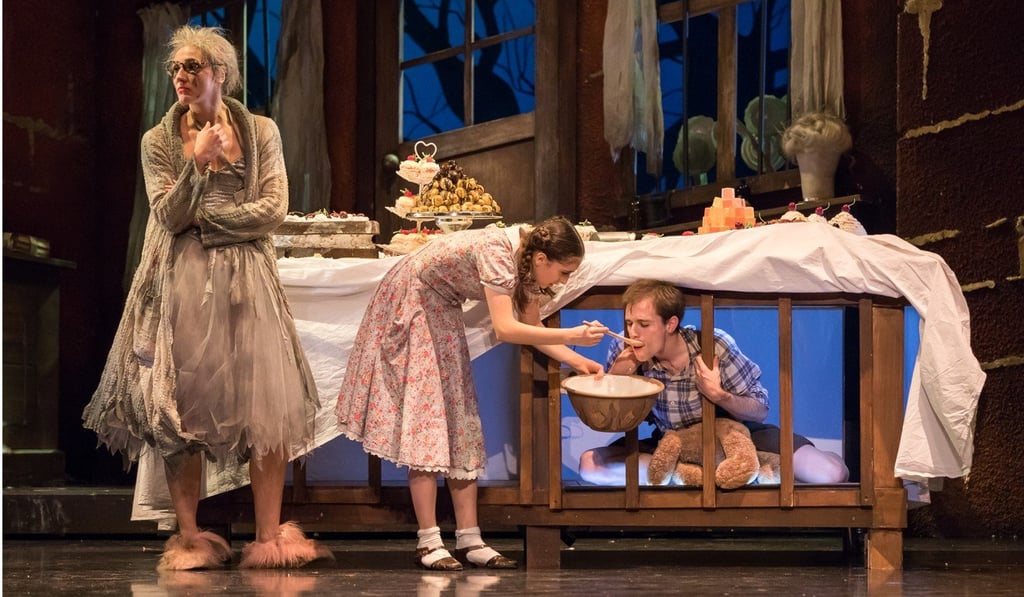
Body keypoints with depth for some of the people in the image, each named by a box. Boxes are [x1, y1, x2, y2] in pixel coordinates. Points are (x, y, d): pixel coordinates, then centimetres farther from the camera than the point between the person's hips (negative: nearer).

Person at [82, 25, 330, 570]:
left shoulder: (260, 132, 6)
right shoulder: (159, 141, 7)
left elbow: (273, 209, -3)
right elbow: (169, 215, -3)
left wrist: (204, 217, -8)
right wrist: (199, 162, -15)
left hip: (245, 281, 0)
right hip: (182, 285, 0)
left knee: (265, 405, -8)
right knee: (181, 406, -4)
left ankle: (269, 536, -6)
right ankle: (189, 539, 0)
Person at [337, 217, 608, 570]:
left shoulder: (527, 261, -6)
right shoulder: (496, 253, -33)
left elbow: (532, 328, 1)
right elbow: (505, 329, -40)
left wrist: (576, 360, -11)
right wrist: (572, 336, -39)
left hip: (442, 310, 9)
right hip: (410, 303, -9)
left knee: (460, 419, 3)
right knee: (425, 414, -11)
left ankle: (469, 540, 3)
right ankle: (428, 543, -9)